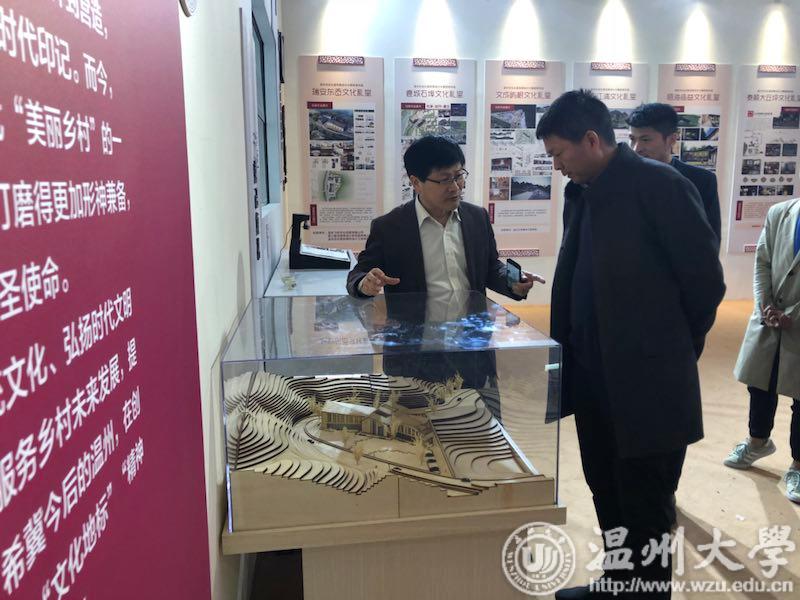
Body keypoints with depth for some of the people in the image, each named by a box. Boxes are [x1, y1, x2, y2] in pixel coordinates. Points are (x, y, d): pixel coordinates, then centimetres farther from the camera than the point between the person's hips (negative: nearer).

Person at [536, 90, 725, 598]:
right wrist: (570, 355, 10)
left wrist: (673, 351, 0)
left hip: (649, 384, -7)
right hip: (595, 380, 7)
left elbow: (706, 280, -11)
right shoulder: (582, 194, 9)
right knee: (609, 496, 20)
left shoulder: (659, 184, -13)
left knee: (645, 510, 7)